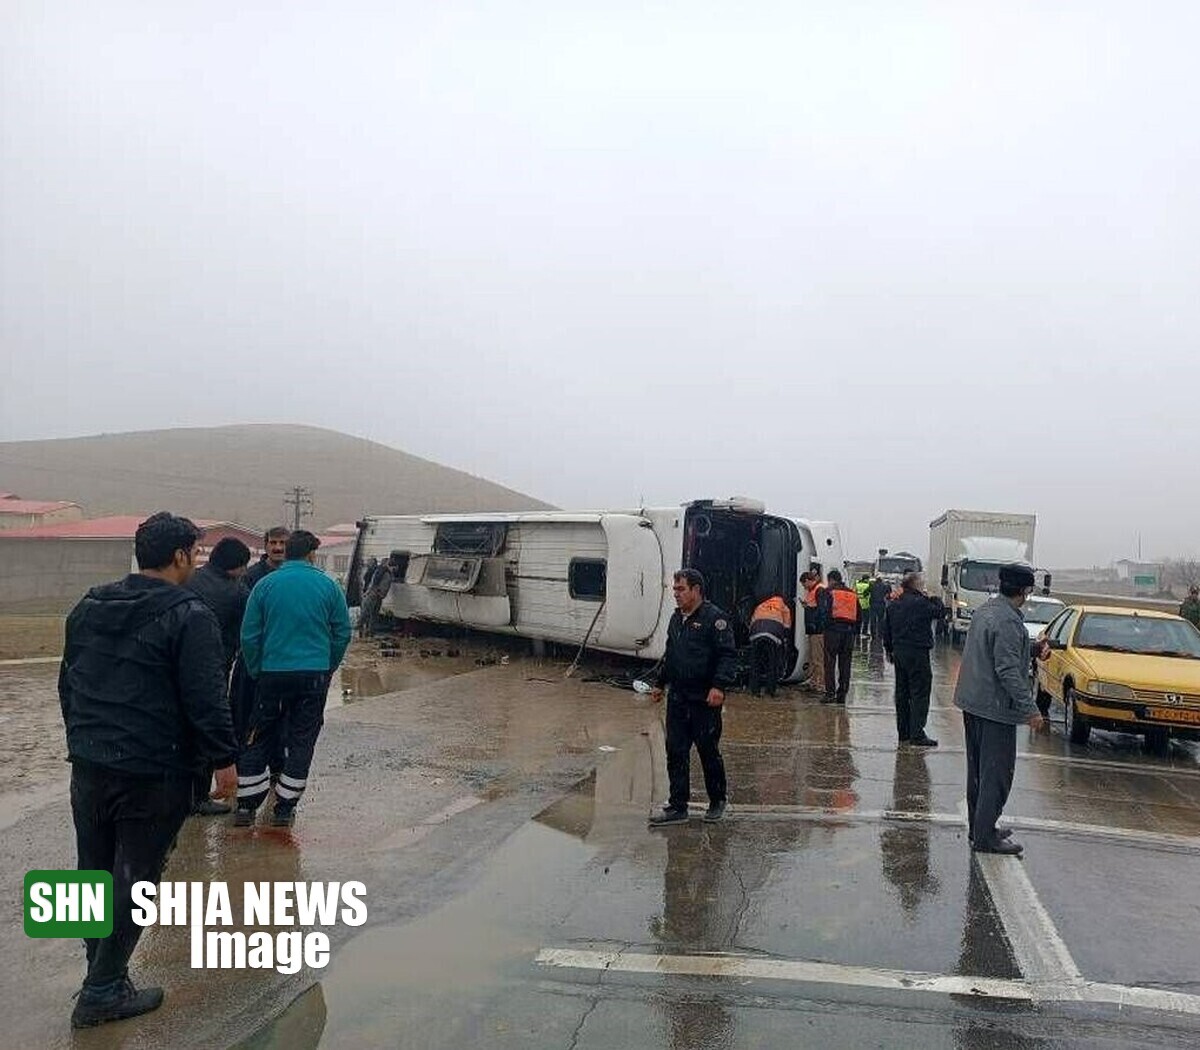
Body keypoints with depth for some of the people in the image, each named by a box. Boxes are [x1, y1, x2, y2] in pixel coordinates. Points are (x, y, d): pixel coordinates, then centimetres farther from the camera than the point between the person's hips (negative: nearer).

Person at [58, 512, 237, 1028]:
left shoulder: (89, 607, 9)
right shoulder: (188, 615, -15)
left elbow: (67, 682, 18)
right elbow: (206, 698, -19)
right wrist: (224, 758, -10)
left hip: (88, 766, 7)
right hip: (153, 773, -7)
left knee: (94, 871, 19)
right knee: (134, 879, 5)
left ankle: (102, 968, 32)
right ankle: (103, 992, 12)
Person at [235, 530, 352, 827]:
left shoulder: (266, 585, -2)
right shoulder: (328, 585, -2)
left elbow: (249, 635, 0)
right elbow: (343, 633, 2)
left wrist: (256, 672, 12)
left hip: (273, 673, 0)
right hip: (315, 675, 0)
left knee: (258, 739, 14)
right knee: (301, 741, 9)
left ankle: (247, 805, 17)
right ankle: (285, 808, 14)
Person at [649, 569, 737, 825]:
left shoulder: (714, 618, -10)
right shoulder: (676, 618, 14)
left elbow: (728, 655, -15)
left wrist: (719, 685, -25)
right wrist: (659, 683, 24)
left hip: (705, 700, -7)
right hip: (677, 699, 7)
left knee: (708, 751, 5)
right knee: (675, 752, 6)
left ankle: (717, 802, 25)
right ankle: (677, 807, 13)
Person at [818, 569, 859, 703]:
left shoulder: (828, 592, 0)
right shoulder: (853, 594, 18)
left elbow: (822, 612, -8)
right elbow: (858, 616, 18)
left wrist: (823, 627, 3)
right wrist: (855, 631, 18)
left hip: (833, 631, -5)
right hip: (849, 632, 5)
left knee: (830, 662, -1)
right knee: (845, 664, 9)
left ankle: (830, 693, -6)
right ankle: (842, 695, 10)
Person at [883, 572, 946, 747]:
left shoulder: (893, 605, 9)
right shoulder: (921, 603, -15)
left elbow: (886, 629, 13)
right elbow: (941, 612, -4)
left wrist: (889, 650, 20)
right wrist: (933, 598, 10)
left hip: (898, 652, 8)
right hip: (917, 653, -8)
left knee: (902, 693, 13)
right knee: (920, 694, -4)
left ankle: (903, 732, 19)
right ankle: (917, 734, -6)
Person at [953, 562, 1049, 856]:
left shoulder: (985, 610, 9)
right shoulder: (1008, 622, -20)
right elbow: (1008, 670, -23)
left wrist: (1033, 649, 9)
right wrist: (1030, 709, -20)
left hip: (972, 702, 10)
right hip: (995, 707, -10)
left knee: (978, 770, 18)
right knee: (996, 774, 0)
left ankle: (977, 827, 28)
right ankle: (985, 837, 6)